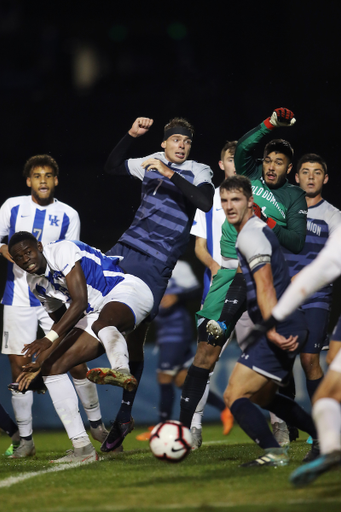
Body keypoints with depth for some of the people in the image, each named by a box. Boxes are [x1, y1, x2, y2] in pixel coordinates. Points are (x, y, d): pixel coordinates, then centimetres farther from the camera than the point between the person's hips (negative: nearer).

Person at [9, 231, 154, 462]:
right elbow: (61, 321, 21)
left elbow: (80, 303, -25)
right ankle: (82, 449, -8)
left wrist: (50, 338, -33)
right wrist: (41, 360, 12)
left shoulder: (62, 251, -18)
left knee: (103, 320, -43)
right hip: (97, 312, 8)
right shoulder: (36, 283, 8)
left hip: (127, 290, -8)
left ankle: (121, 371, -73)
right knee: (53, 368, -4)